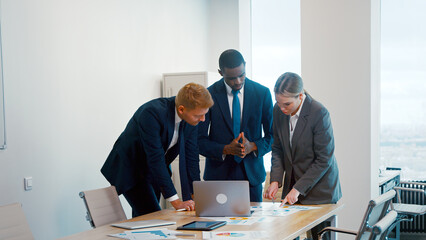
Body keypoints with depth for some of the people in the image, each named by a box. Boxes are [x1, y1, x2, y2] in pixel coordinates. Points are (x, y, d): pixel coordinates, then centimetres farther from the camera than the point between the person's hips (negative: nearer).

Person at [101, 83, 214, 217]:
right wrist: (175, 201, -32)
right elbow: (156, 158, -33)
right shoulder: (152, 113, -33)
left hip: (153, 172, 7)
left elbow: (191, 156, -5)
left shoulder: (192, 116, -12)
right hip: (129, 170, -6)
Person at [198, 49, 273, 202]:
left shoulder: (262, 93, 0)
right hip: (219, 174, -1)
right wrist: (226, 149, -19)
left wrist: (253, 146, -15)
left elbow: (272, 135, 4)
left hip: (251, 173, 1)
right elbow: (199, 140, -3)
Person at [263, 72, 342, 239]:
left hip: (319, 189, -4)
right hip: (292, 185, 5)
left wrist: (298, 189, -18)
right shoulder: (278, 110, -3)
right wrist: (275, 180, -6)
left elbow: (324, 160, -17)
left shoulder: (319, 114, -20)